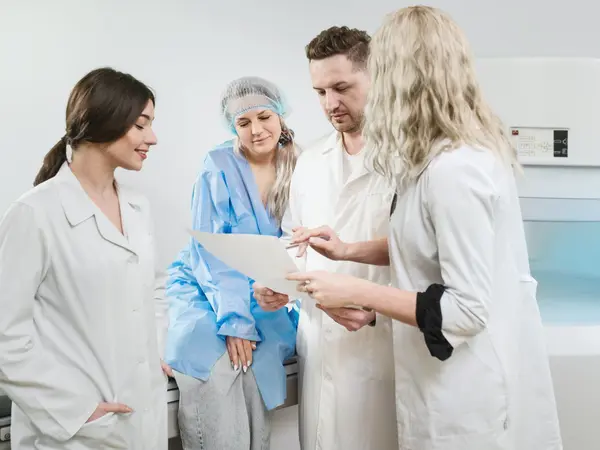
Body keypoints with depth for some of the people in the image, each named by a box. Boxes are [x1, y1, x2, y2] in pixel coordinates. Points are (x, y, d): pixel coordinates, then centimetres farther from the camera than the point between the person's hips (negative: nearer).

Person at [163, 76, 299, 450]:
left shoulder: (296, 168, -1)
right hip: (205, 288, -2)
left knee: (254, 360, -25)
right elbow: (208, 250, -13)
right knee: (213, 362, -28)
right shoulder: (219, 166, -9)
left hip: (261, 294, 2)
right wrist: (233, 318, -24)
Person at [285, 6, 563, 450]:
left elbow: (467, 311, -25)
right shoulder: (472, 150, 4)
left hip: (470, 387, -9)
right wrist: (348, 251, 10)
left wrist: (354, 292, -20)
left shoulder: (452, 170, -27)